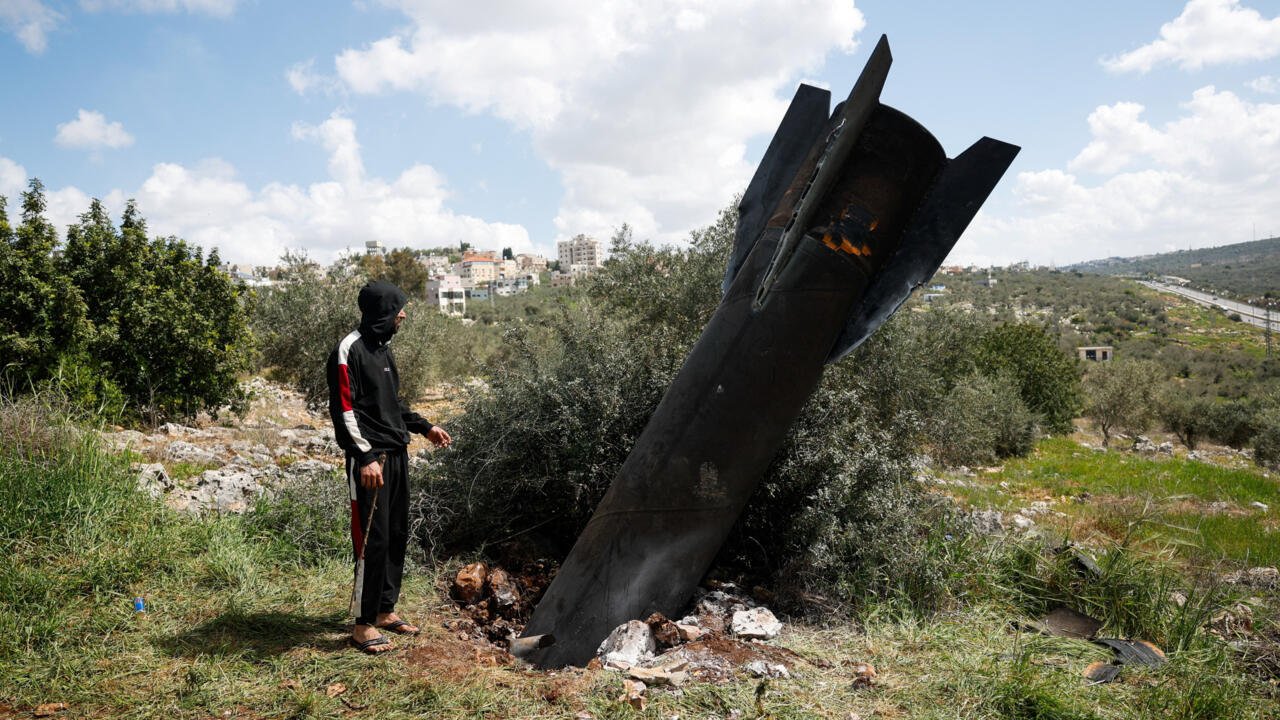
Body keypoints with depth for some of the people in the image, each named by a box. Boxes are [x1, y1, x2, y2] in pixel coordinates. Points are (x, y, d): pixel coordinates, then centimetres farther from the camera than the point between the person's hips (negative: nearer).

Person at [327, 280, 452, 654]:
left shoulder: (383, 347, 15)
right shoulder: (349, 350, -13)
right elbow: (343, 411, -17)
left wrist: (424, 427, 22)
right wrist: (366, 457, -22)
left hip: (397, 454, 9)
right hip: (370, 459, -9)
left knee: (397, 536, 13)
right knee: (373, 540, -5)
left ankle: (385, 610, 26)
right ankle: (364, 624, 6)